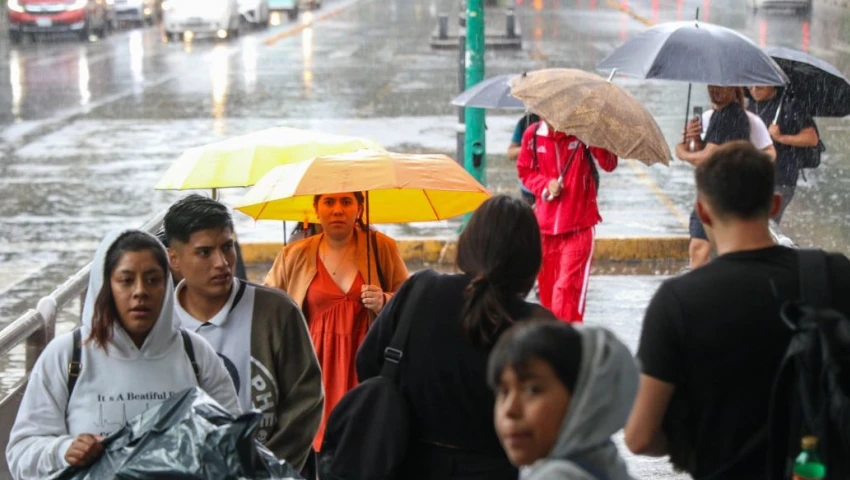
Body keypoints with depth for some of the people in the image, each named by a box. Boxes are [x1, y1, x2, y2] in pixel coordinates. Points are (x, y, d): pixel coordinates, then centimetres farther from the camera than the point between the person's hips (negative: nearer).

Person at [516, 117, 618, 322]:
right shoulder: (533, 135, -1)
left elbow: (609, 164, -16)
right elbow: (525, 171, 12)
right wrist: (545, 185, -8)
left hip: (578, 225, -4)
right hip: (544, 225, 4)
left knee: (567, 288, -12)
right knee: (547, 287, 13)